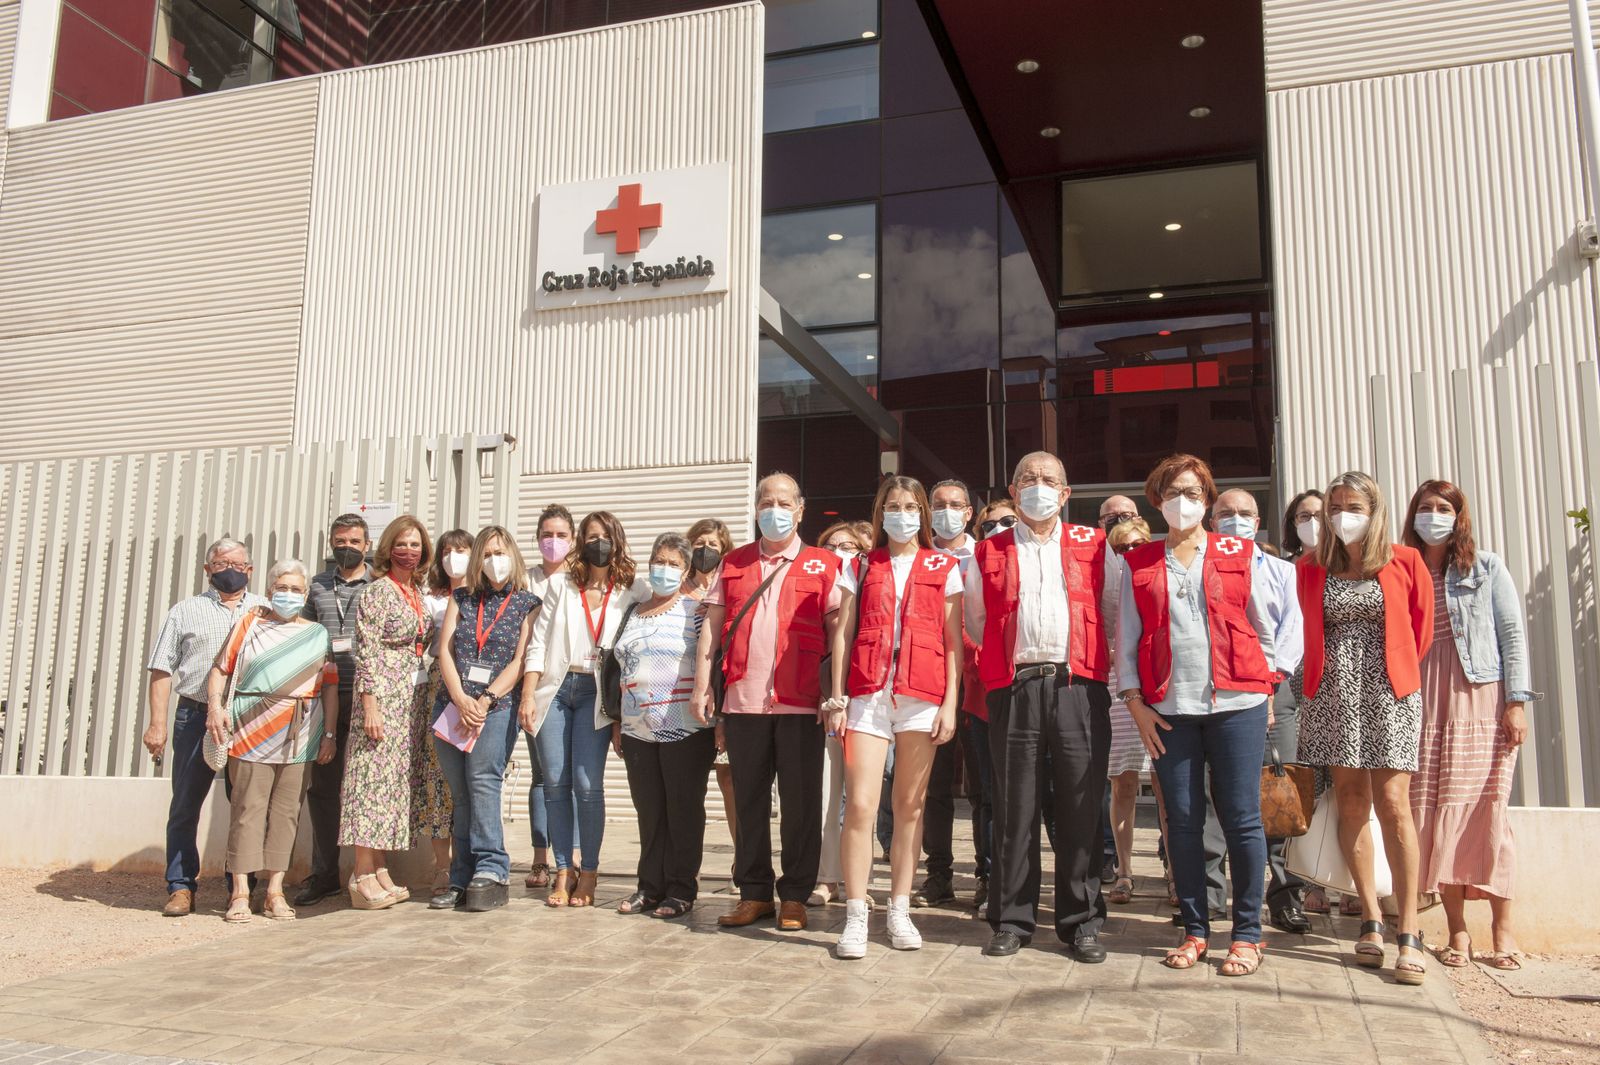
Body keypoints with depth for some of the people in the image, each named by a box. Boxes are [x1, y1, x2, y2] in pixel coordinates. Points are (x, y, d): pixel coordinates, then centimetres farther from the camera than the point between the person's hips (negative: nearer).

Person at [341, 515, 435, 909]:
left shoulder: (418, 592, 15)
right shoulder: (379, 590, -7)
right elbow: (367, 651, -12)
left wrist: (425, 699, 14)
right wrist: (370, 704, -17)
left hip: (412, 699, 8)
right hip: (384, 696, -8)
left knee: (396, 779, 8)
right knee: (375, 777, -8)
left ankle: (378, 870, 14)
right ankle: (362, 876, -4)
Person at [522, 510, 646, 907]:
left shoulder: (632, 591, 5)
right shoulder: (562, 586, 11)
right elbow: (538, 643, 8)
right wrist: (528, 696, 0)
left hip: (595, 693, -2)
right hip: (555, 688, 2)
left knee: (587, 784, -8)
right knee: (555, 783, 1)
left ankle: (589, 873, 7)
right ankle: (563, 871, 12)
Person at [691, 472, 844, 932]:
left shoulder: (823, 565, 5)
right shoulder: (734, 564, 13)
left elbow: (837, 631, 1)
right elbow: (712, 626, 12)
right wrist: (702, 684, 4)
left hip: (800, 704, -2)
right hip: (743, 701, 3)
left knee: (800, 802, 3)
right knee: (749, 800, 9)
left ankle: (794, 897, 14)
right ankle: (754, 893, 20)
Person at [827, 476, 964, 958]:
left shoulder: (944, 567, 10)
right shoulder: (860, 567, 13)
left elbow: (953, 641, 6)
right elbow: (842, 634, 10)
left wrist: (950, 703, -2)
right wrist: (837, 697, 2)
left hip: (922, 695, 0)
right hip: (868, 692, 0)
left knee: (910, 807, 4)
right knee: (860, 805, -8)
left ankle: (900, 912, 14)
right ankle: (855, 917, -1)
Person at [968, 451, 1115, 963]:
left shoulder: (1093, 545, 12)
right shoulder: (989, 552, 12)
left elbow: (1117, 610, 14)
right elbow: (975, 619, 20)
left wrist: (1113, 663, 11)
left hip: (1079, 688, 0)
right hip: (1014, 688, 1)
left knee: (1081, 806, 1)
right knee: (1015, 806, 4)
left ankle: (1081, 923, 13)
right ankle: (1012, 920, 14)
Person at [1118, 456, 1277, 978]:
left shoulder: (1239, 554, 9)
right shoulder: (1139, 564, 10)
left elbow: (1263, 630, 10)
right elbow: (1126, 641, 8)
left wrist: (1267, 692, 4)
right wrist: (1135, 703, 0)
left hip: (1236, 702, -1)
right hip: (1170, 708, 1)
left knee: (1241, 817, 0)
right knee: (1183, 820, 4)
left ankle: (1247, 934, 11)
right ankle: (1195, 929, 16)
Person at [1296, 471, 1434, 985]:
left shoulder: (1404, 562, 3)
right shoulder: (1310, 568, 7)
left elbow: (1421, 629, 10)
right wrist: (1339, 669, 12)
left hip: (1390, 693, -2)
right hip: (1333, 695, 2)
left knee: (1393, 803, -7)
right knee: (1351, 801, 2)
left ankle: (1409, 932, -2)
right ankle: (1371, 919, 11)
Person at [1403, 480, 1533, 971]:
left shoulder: (1486, 567, 6)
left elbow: (1512, 633, 2)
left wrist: (1517, 701, -5)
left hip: (1481, 697, -2)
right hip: (1424, 703, 2)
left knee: (1486, 810, -3)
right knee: (1436, 811, -1)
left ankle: (1502, 928, 7)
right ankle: (1457, 929, 7)